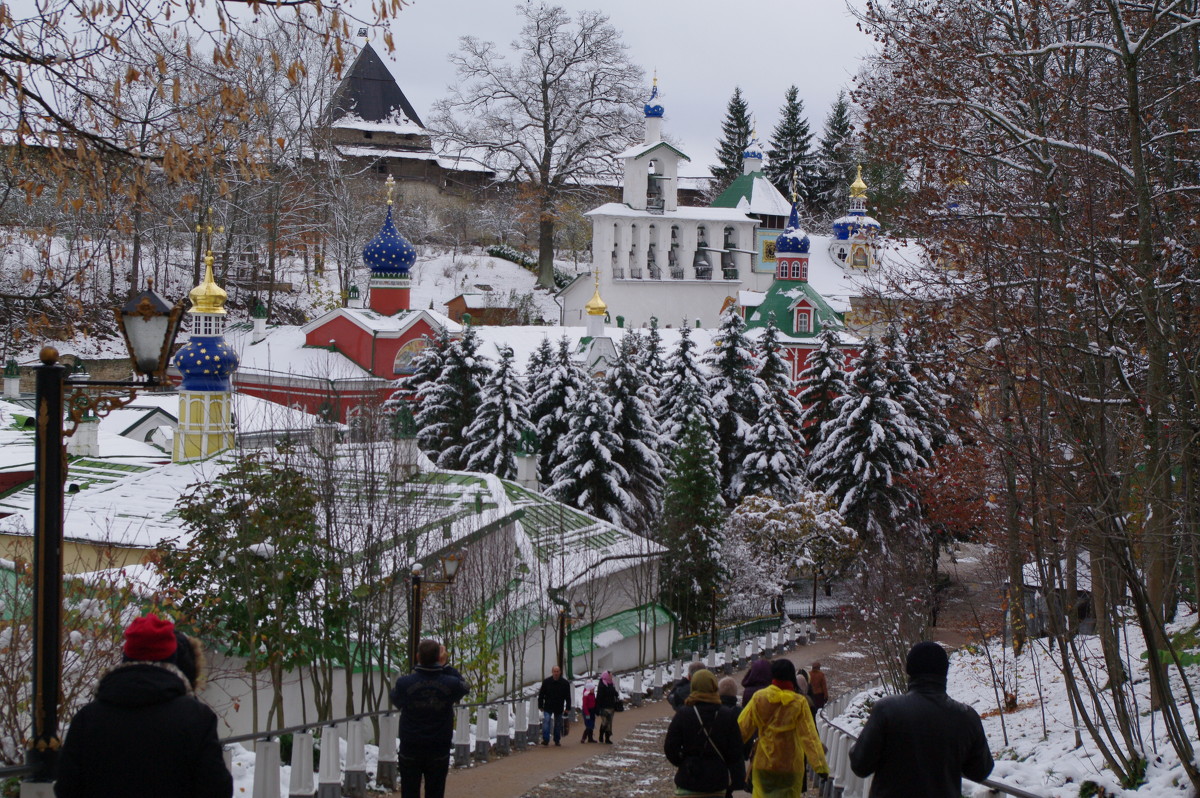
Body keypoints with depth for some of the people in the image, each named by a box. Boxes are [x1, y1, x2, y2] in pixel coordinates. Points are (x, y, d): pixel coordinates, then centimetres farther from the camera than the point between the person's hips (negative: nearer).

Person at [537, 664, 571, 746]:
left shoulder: (565, 683, -3)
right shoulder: (546, 682, -4)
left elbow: (568, 697, 3)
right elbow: (541, 695, 2)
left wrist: (568, 708, -1)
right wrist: (540, 706, -1)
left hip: (559, 708, 1)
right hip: (548, 707, -1)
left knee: (558, 725, 10)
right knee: (546, 721, -16)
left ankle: (557, 740, 23)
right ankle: (545, 740, -17)